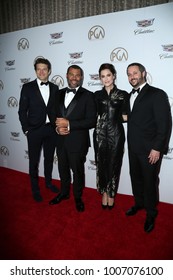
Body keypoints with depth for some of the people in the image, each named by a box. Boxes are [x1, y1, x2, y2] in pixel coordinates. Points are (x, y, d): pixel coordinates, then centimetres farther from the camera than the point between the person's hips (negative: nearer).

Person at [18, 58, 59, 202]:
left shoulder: (54, 88, 6)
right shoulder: (28, 87, -3)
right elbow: (22, 111, -3)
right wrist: (26, 129, -8)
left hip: (51, 129, 3)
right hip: (34, 130, -3)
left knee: (49, 158, 17)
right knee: (34, 161, 7)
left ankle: (48, 182, 37)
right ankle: (35, 189, 25)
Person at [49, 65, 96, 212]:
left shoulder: (88, 95, -8)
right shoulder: (60, 93, 9)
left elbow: (91, 121, -15)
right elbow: (54, 114, 12)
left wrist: (69, 124, -21)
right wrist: (58, 127, -9)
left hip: (78, 142, -5)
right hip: (61, 140, 5)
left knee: (78, 171, 12)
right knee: (63, 169, 20)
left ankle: (78, 197, 34)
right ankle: (64, 192, 43)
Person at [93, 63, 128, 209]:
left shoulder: (123, 94, 2)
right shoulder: (97, 95, 8)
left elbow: (125, 118, 1)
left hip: (116, 133, -2)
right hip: (100, 134, 2)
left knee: (114, 164, 7)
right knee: (101, 164, 8)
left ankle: (111, 193, 27)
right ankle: (104, 193, 28)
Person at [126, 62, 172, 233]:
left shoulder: (157, 94, -10)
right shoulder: (130, 96, 13)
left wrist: (157, 148, -18)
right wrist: (124, 117, -5)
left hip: (150, 149, -6)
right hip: (133, 148, 6)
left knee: (150, 182, 8)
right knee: (136, 178, 18)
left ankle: (151, 214, 29)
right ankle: (139, 203, 42)